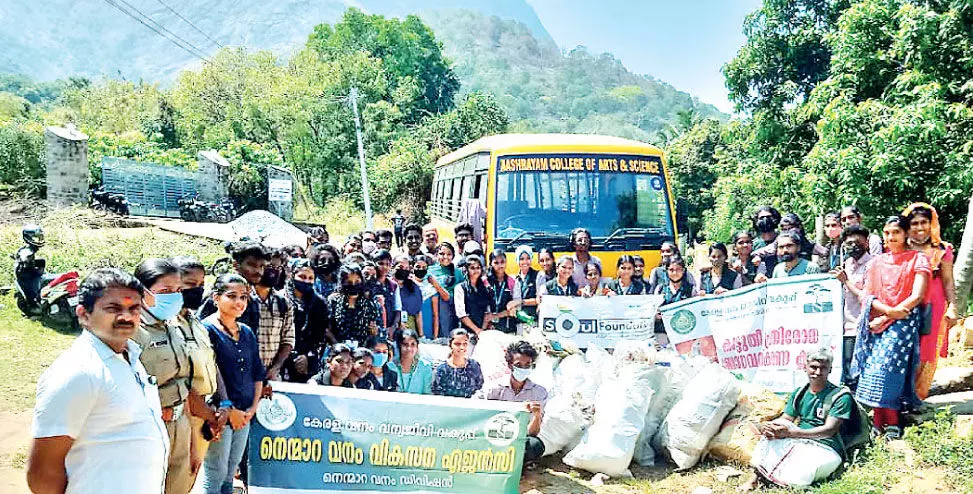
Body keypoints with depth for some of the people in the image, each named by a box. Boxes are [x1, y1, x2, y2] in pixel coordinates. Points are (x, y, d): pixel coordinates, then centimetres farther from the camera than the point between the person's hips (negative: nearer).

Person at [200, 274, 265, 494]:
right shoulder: (206, 330, -9)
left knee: (230, 473, 13)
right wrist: (228, 410, -14)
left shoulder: (247, 333, 12)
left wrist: (253, 408, 4)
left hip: (244, 415, 7)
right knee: (215, 474, -1)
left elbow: (258, 374, 15)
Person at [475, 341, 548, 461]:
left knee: (536, 445, -34)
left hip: (521, 442, 0)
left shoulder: (539, 392, 1)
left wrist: (537, 416, -26)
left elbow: (532, 432, -5)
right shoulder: (497, 389, 3)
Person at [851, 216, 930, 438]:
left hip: (903, 322, -4)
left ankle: (890, 424, -9)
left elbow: (917, 296, -6)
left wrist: (885, 318, -10)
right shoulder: (876, 262, 17)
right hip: (876, 323, 4)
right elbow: (867, 296, 9)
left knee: (884, 367, -17)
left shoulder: (918, 259, 5)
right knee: (874, 369, -7)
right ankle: (881, 422, -4)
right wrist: (890, 310, -11)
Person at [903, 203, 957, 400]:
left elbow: (948, 282, 5)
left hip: (932, 309, 0)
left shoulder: (941, 250, 6)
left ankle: (918, 395, 10)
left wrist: (952, 308, -3)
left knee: (926, 353, 2)